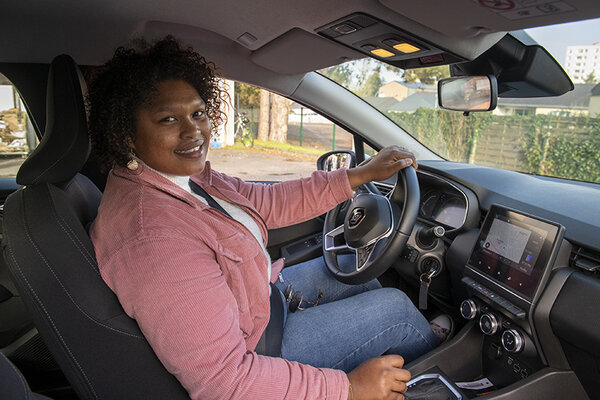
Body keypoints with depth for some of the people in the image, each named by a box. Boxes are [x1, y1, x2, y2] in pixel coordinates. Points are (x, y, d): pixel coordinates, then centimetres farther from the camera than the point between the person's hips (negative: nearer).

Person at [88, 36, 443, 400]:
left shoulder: (186, 175, -6)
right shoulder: (153, 236, -36)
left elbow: (269, 203, 0)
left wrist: (361, 175, 0)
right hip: (249, 351, -8)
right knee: (394, 306, -1)